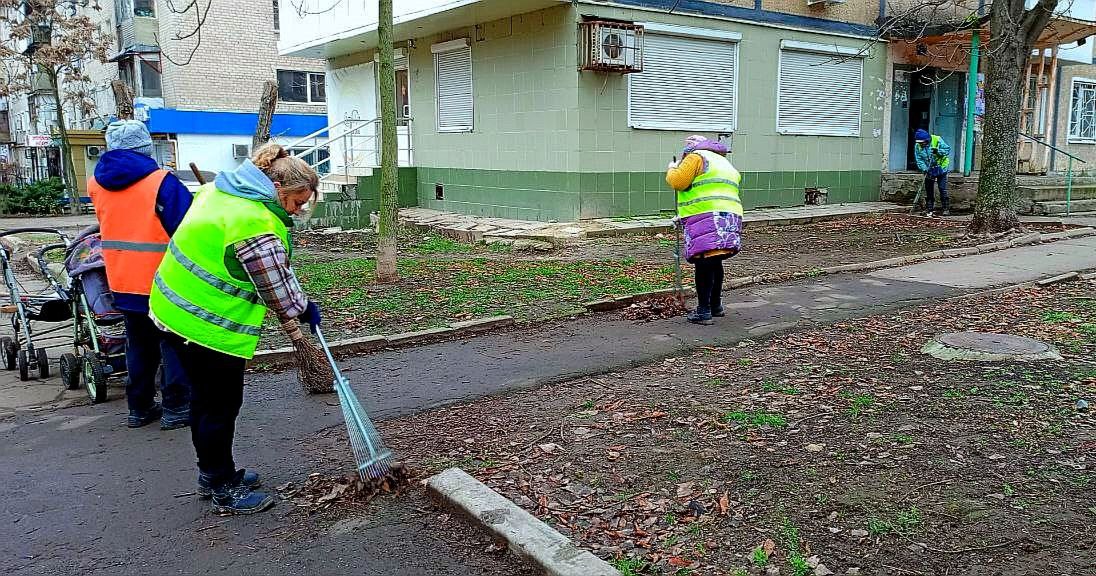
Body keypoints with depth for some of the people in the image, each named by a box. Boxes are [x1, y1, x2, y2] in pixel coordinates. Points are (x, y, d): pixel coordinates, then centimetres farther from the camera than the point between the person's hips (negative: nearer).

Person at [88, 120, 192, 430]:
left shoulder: (96, 183, 4)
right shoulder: (162, 182, -16)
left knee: (139, 344, 18)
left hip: (121, 282, 6)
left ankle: (139, 407, 25)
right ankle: (176, 409, 8)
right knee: (174, 344, 6)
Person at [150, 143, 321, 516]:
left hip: (175, 308, 10)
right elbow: (278, 291, -16)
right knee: (221, 405, 4)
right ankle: (224, 490, 17)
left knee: (206, 396, 21)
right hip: (210, 327, -10)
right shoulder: (259, 229, -27)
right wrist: (305, 310, 4)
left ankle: (213, 474, 36)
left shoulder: (222, 187, 3)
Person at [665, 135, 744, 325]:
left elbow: (678, 181, -10)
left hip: (706, 218, -9)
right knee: (715, 263, 18)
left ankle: (703, 310, -9)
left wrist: (671, 170, 13)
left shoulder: (697, 157, 2)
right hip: (730, 217, 9)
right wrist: (683, 216, 30)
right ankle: (716, 305, 27)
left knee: (704, 263, -8)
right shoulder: (724, 163, 31)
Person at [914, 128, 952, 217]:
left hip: (941, 169, -3)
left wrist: (938, 151, -34)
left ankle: (946, 208, 3)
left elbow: (948, 149, -16)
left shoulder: (937, 140, -17)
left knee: (943, 189, -4)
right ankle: (929, 209, 14)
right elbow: (919, 160, -10)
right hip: (928, 170, 3)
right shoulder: (917, 145, -9)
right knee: (928, 190, 7)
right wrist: (925, 169, -23)